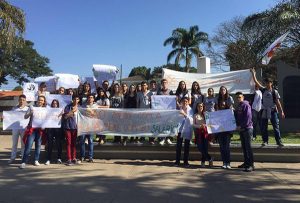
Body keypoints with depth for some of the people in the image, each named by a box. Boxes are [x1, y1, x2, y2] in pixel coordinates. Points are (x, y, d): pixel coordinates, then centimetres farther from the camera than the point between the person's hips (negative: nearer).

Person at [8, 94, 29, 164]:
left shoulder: (27, 109, 3)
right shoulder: (14, 108, 7)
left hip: (24, 128, -1)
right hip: (15, 127, 1)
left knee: (23, 143, 5)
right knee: (14, 143, 7)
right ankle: (12, 158, 14)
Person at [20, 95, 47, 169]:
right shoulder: (32, 107, 5)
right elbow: (25, 117, 4)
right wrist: (30, 113, -14)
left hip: (40, 129, 2)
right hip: (32, 128, -2)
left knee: (38, 145, 7)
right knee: (28, 145, -7)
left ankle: (36, 160, 17)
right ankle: (24, 162, -5)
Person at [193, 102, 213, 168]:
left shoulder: (205, 115, 9)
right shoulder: (195, 115, 7)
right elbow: (193, 124, 2)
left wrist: (204, 125, -14)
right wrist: (199, 126, -14)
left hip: (205, 131, 1)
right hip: (198, 131, -1)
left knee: (205, 147, -5)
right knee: (200, 147, -9)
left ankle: (203, 162, 7)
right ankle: (210, 159, 7)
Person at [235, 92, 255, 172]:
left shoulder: (246, 105, -10)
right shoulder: (238, 106, 14)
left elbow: (248, 117, -18)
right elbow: (236, 117, 18)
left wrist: (241, 126, -18)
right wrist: (237, 125, 2)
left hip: (247, 128, -8)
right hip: (241, 129, 8)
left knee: (248, 147, -9)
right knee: (244, 146, 12)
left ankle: (251, 165, -6)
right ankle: (246, 162, 21)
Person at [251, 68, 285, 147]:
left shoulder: (274, 92, 0)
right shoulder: (263, 90, 7)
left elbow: (278, 102, 1)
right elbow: (256, 81, 6)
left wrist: (282, 111, -3)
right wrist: (253, 73, 5)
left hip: (273, 111, -3)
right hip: (264, 111, 3)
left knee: (276, 126, -2)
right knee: (264, 127, 6)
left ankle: (279, 141, 4)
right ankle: (265, 141, 16)